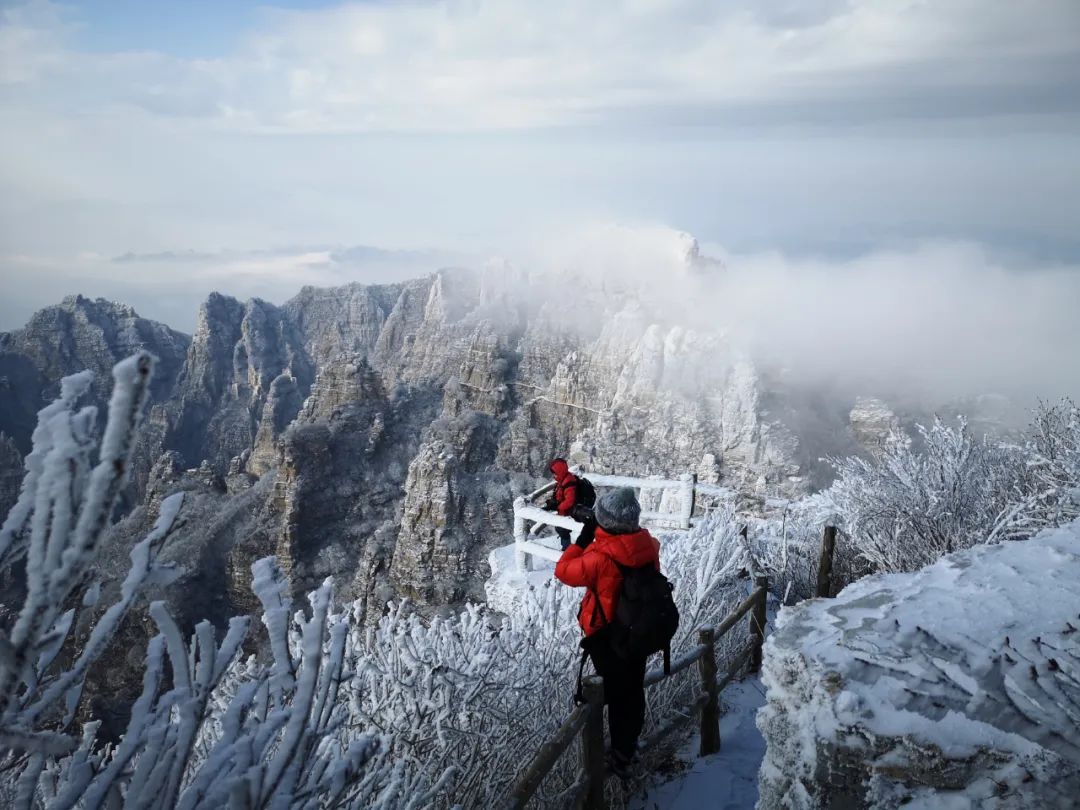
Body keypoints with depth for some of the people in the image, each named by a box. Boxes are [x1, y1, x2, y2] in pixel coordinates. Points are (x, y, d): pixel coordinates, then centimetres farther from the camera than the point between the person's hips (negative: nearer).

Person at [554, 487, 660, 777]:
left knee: (616, 693, 12)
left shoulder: (600, 558, -33)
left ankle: (620, 756, 27)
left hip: (607, 636, -5)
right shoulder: (649, 546, -16)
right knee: (634, 689, 22)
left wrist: (581, 541, -9)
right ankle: (630, 741, 43)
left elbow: (564, 571, -17)